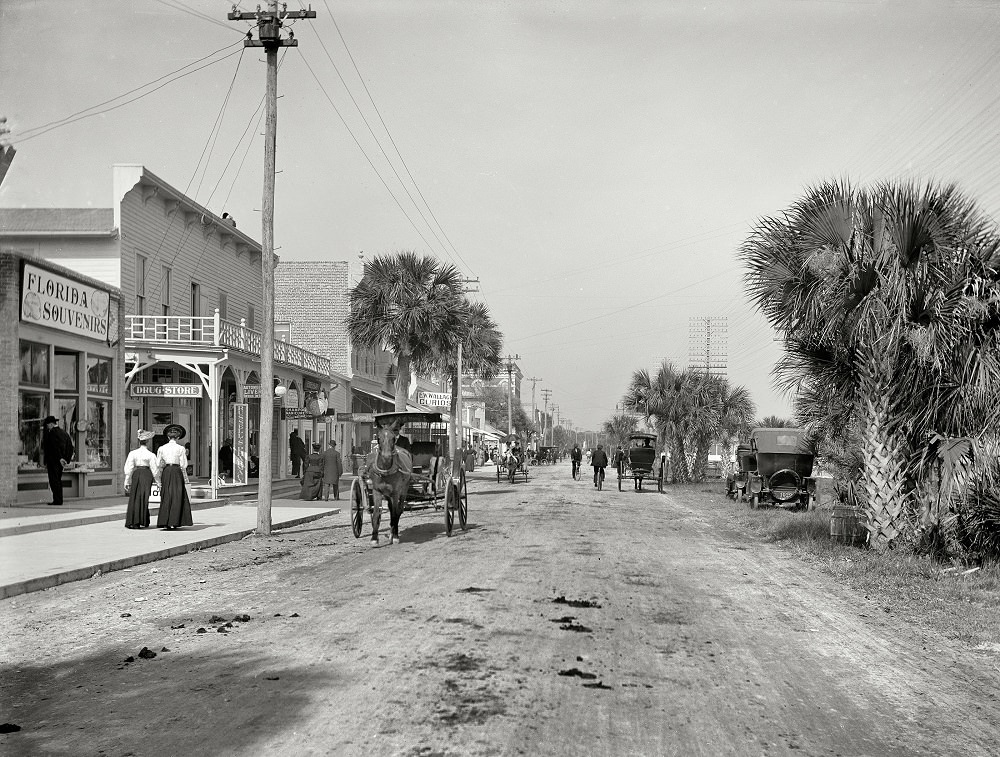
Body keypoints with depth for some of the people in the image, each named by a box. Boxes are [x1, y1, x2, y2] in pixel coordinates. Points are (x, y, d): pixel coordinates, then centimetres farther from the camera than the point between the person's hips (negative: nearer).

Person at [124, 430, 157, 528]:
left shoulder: (133, 453, -1)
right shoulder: (151, 455, -6)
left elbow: (129, 468, -1)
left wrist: (127, 482, 4)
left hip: (136, 474, 2)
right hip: (146, 474, -2)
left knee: (134, 498, 8)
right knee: (144, 498, 6)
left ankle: (132, 522, 4)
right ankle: (143, 522, 8)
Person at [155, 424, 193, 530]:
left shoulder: (161, 448, 4)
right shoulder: (180, 449, -5)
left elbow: (159, 465, 5)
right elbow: (183, 465, -5)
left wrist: (159, 480, 14)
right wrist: (185, 479, 4)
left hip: (166, 472, 3)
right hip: (177, 472, -3)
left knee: (166, 498, 11)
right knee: (177, 497, 1)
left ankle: (164, 522, 9)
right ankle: (173, 523, -3)